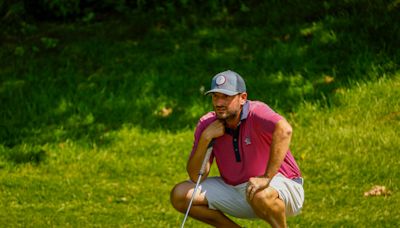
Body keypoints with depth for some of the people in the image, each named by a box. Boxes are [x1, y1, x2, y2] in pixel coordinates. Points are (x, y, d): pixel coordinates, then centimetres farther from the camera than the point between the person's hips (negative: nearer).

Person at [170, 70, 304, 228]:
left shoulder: (256, 112, -22)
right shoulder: (207, 124, -5)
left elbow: (284, 130, -44)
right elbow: (196, 177, -6)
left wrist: (266, 178, -45)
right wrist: (205, 138, -19)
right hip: (235, 188, 6)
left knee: (260, 195, -41)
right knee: (180, 195, -4)